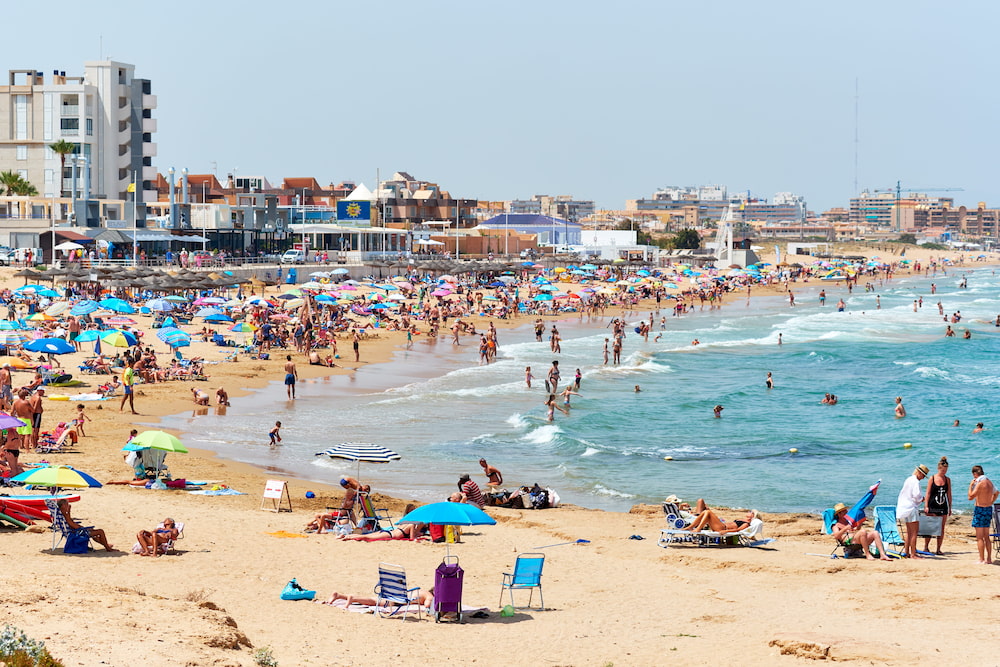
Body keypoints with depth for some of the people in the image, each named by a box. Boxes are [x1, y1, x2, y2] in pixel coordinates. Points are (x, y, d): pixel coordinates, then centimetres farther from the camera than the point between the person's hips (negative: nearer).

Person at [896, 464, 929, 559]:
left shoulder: (908, 480, 16)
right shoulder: (915, 481, -13)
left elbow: (902, 493, 21)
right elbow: (916, 495, -22)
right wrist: (921, 498, -1)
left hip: (903, 507, 10)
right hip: (911, 508, -10)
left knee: (909, 532, 17)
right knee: (914, 532, -8)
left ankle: (906, 552, 20)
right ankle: (913, 554, -10)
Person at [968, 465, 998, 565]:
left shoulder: (980, 483, -18)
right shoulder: (989, 482, 9)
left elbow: (970, 497, -17)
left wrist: (971, 485, -8)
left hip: (980, 509, -8)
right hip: (989, 509, 8)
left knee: (979, 537, -4)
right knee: (986, 536, 15)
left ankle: (982, 560, -5)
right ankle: (989, 559, 17)